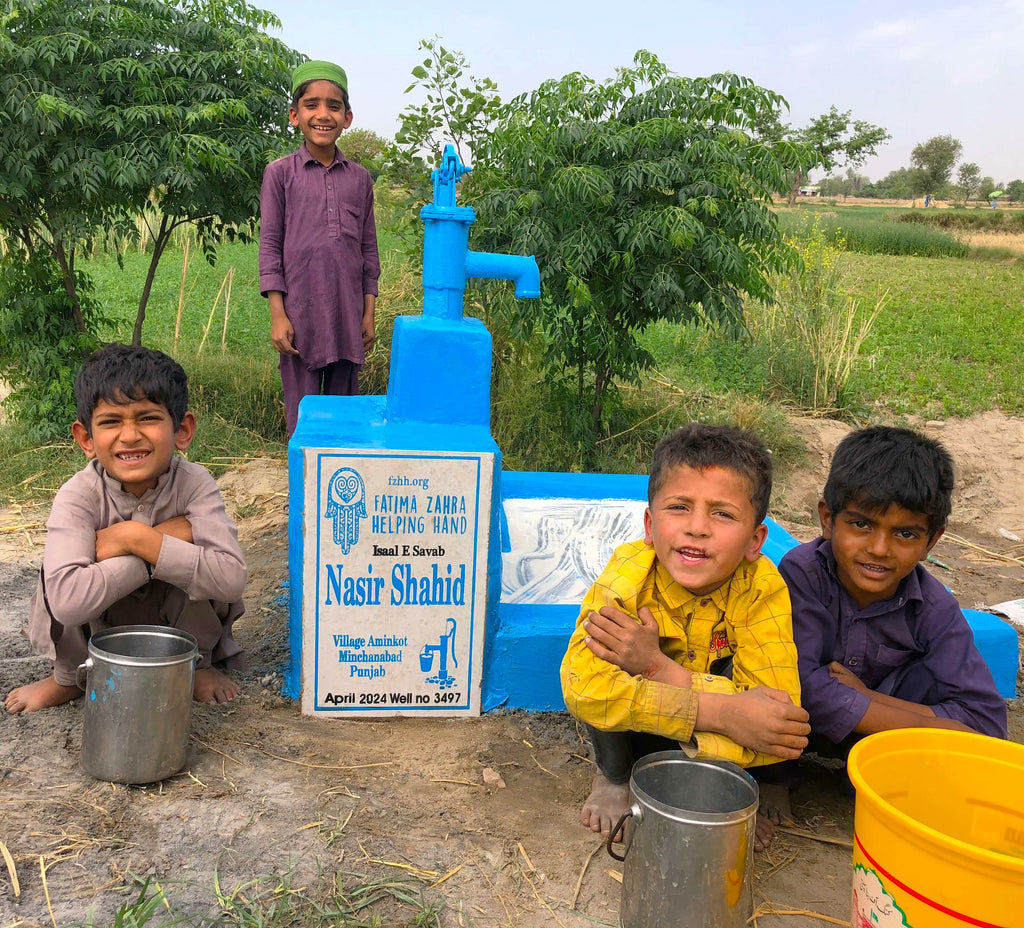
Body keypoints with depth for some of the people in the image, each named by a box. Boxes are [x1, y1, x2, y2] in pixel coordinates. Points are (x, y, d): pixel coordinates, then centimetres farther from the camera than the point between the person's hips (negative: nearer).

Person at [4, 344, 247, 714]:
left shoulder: (194, 483, -23)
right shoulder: (78, 496, -25)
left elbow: (231, 579, -36)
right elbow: (67, 601, -42)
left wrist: (137, 539, -37)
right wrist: (170, 536, -38)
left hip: (175, 622, 0)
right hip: (96, 632, 0)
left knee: (196, 551, -28)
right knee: (56, 570, -28)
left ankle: (196, 661, 1)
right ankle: (69, 678, 2)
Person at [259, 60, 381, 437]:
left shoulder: (360, 178, 10)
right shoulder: (280, 173, 2)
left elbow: (368, 248, 13)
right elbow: (269, 246, 0)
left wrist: (369, 313, 8)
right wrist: (277, 315, -6)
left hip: (348, 315, 3)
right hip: (300, 314, -3)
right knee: (303, 417, 3)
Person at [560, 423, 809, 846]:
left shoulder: (763, 589, -26)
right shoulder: (627, 577, -30)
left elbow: (777, 708, -35)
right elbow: (583, 685, -41)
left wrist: (658, 667, -45)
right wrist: (720, 712, -46)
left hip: (712, 744, 0)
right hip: (633, 731, 0)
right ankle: (614, 777, 2)